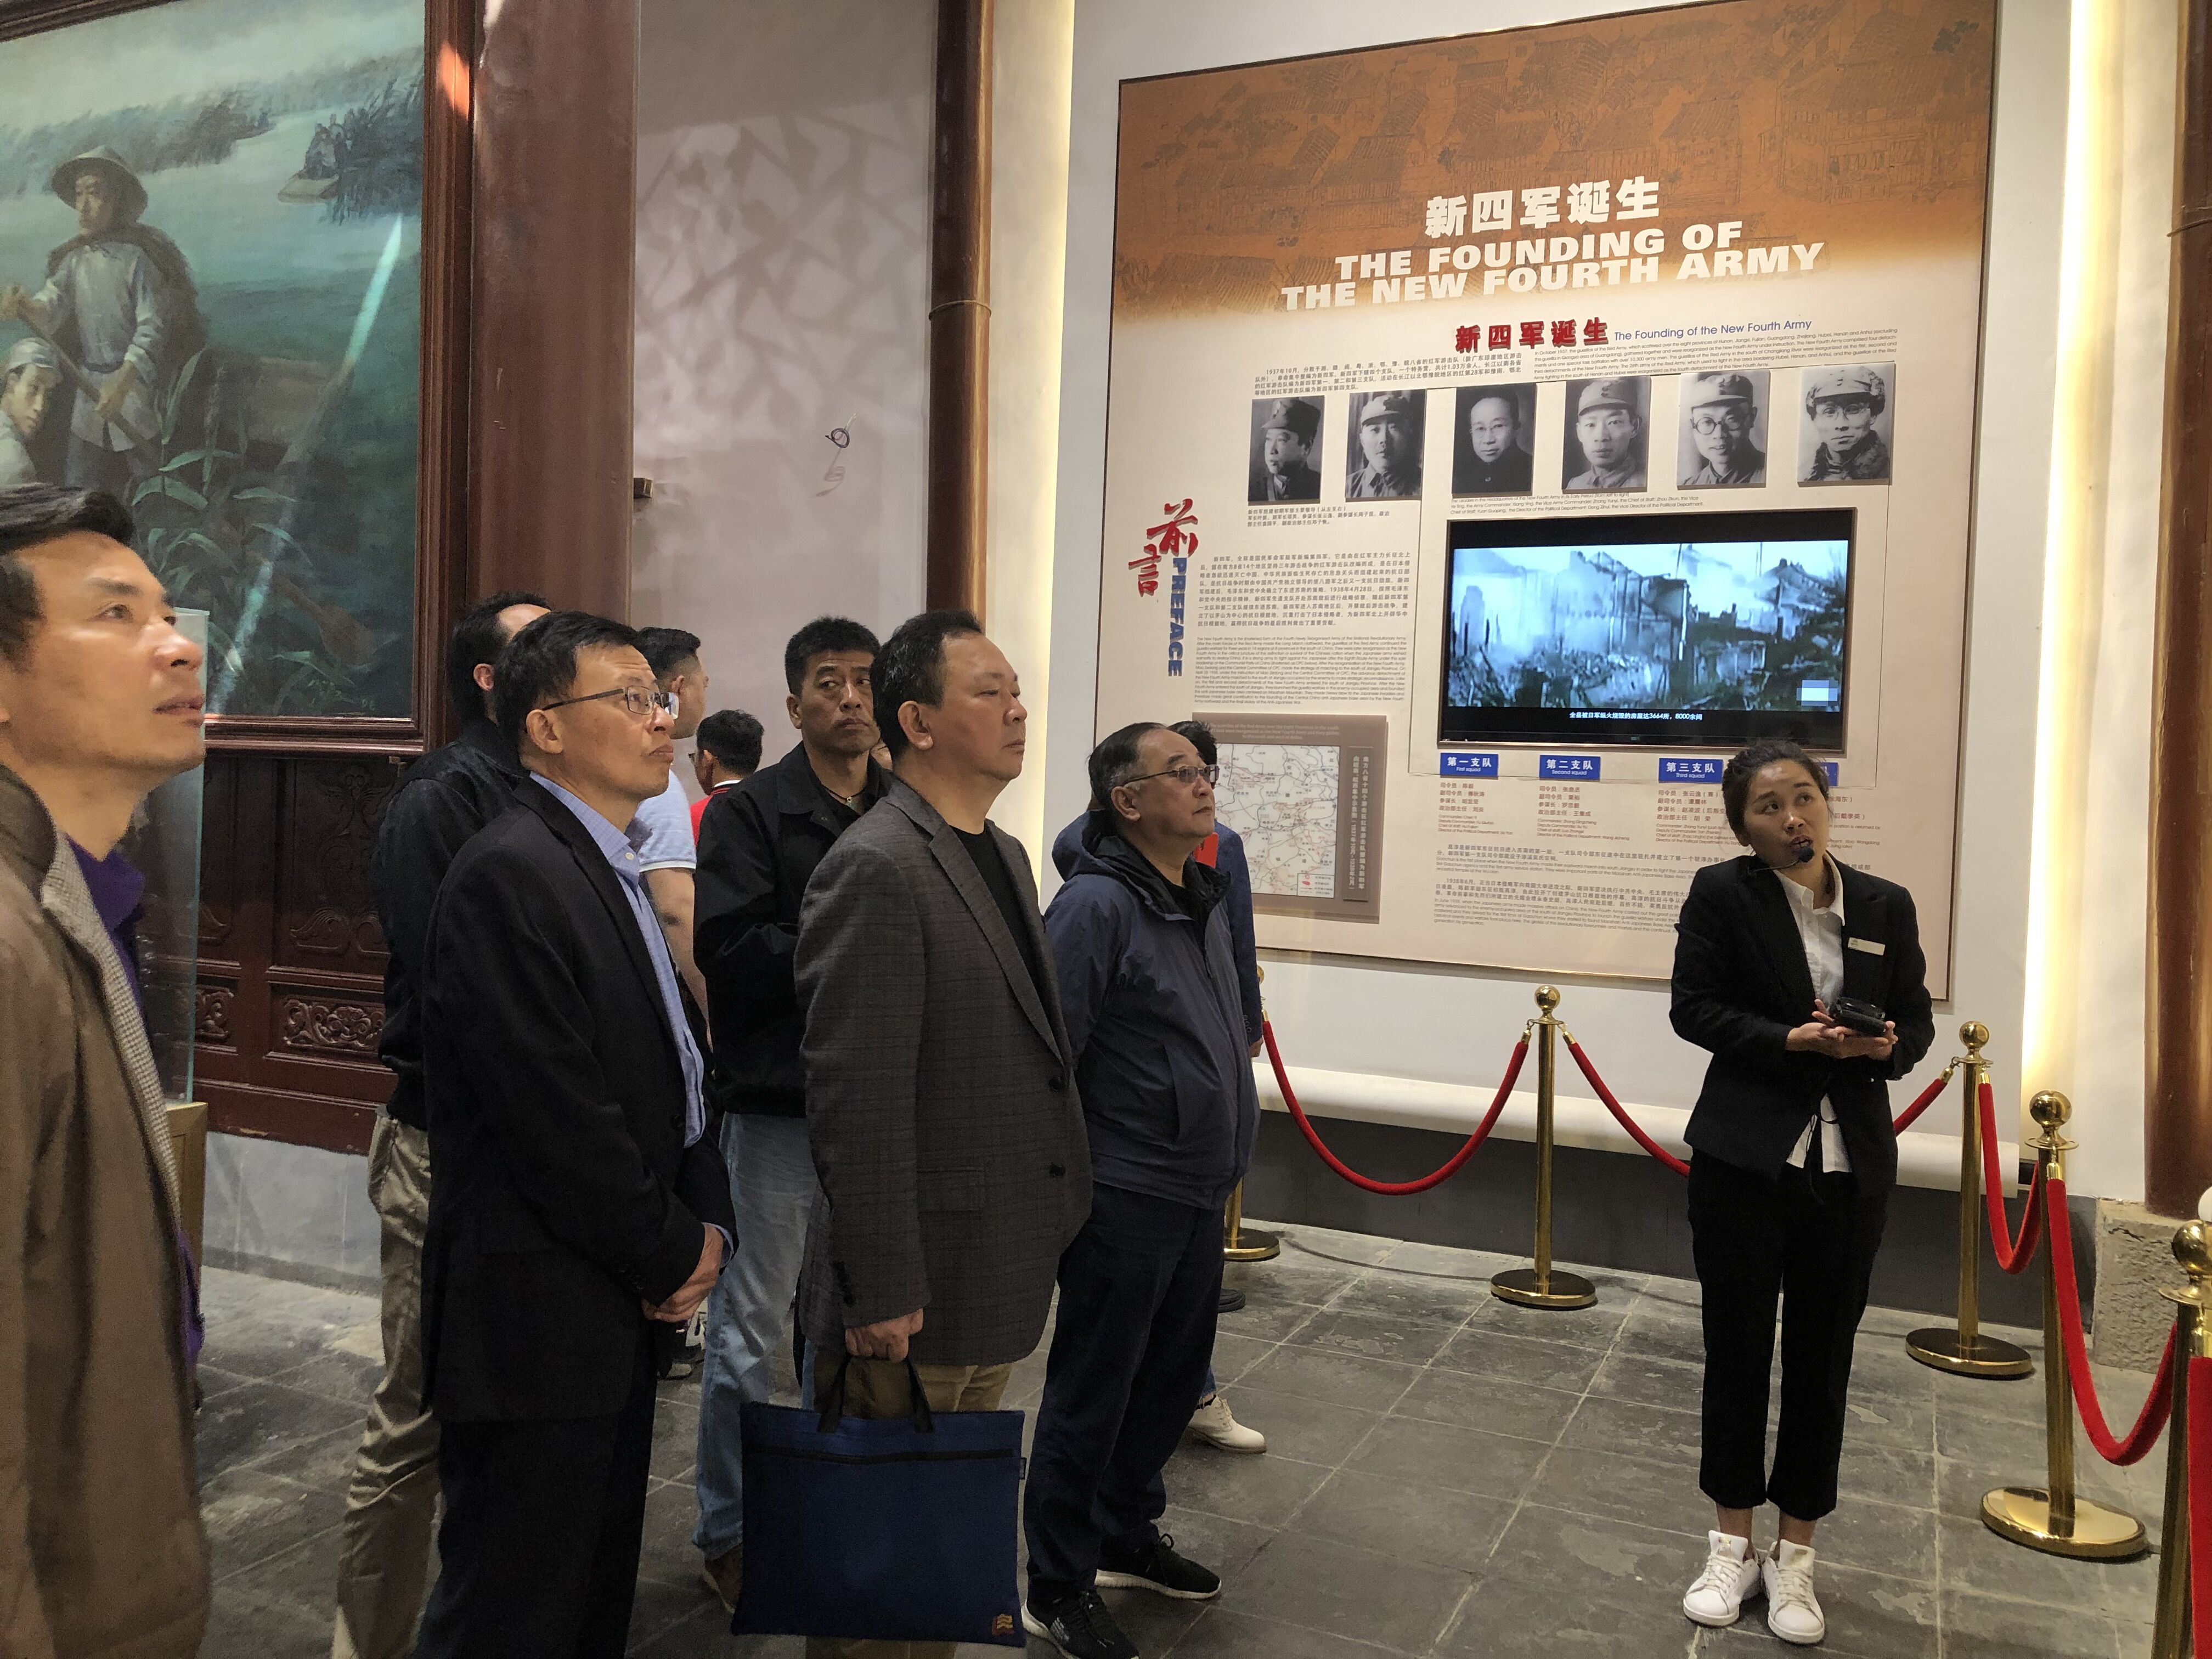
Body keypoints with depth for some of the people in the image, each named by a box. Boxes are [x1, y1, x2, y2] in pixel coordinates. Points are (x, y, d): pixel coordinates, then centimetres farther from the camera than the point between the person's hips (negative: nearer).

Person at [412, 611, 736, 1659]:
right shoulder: (509, 873, -18)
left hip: (624, 1307, 9)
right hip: (539, 1318, -9)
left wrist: (707, 1224, 2)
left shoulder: (611, 867, 13)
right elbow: (555, 1115, -23)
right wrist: (672, 1257, -11)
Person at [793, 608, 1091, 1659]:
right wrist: (880, 1292, -21)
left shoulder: (1002, 855, 10)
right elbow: (856, 1099, -22)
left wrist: (1047, 1229, 14)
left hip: (998, 1280, 9)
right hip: (911, 1292, -9)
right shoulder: (876, 869, -19)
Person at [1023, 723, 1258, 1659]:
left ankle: (1127, 1537, 40)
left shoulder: (1205, 899, 9)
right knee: (1091, 1396, 5)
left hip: (1200, 1194, 9)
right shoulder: (1095, 905, -18)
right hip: (1125, 1197, -9)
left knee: (1173, 1379, 21)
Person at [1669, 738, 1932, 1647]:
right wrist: (1791, 1041, -20)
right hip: (1745, 1158, -2)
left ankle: (1795, 1558, 25)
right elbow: (1694, 1008, -7)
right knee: (1737, 1349, 8)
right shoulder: (1721, 894, -5)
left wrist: (1886, 1045, -14)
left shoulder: (1886, 906, 4)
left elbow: (1917, 1019, 9)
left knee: (1822, 1358, 10)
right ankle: (1732, 1546, 25)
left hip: (1851, 1164, 2)